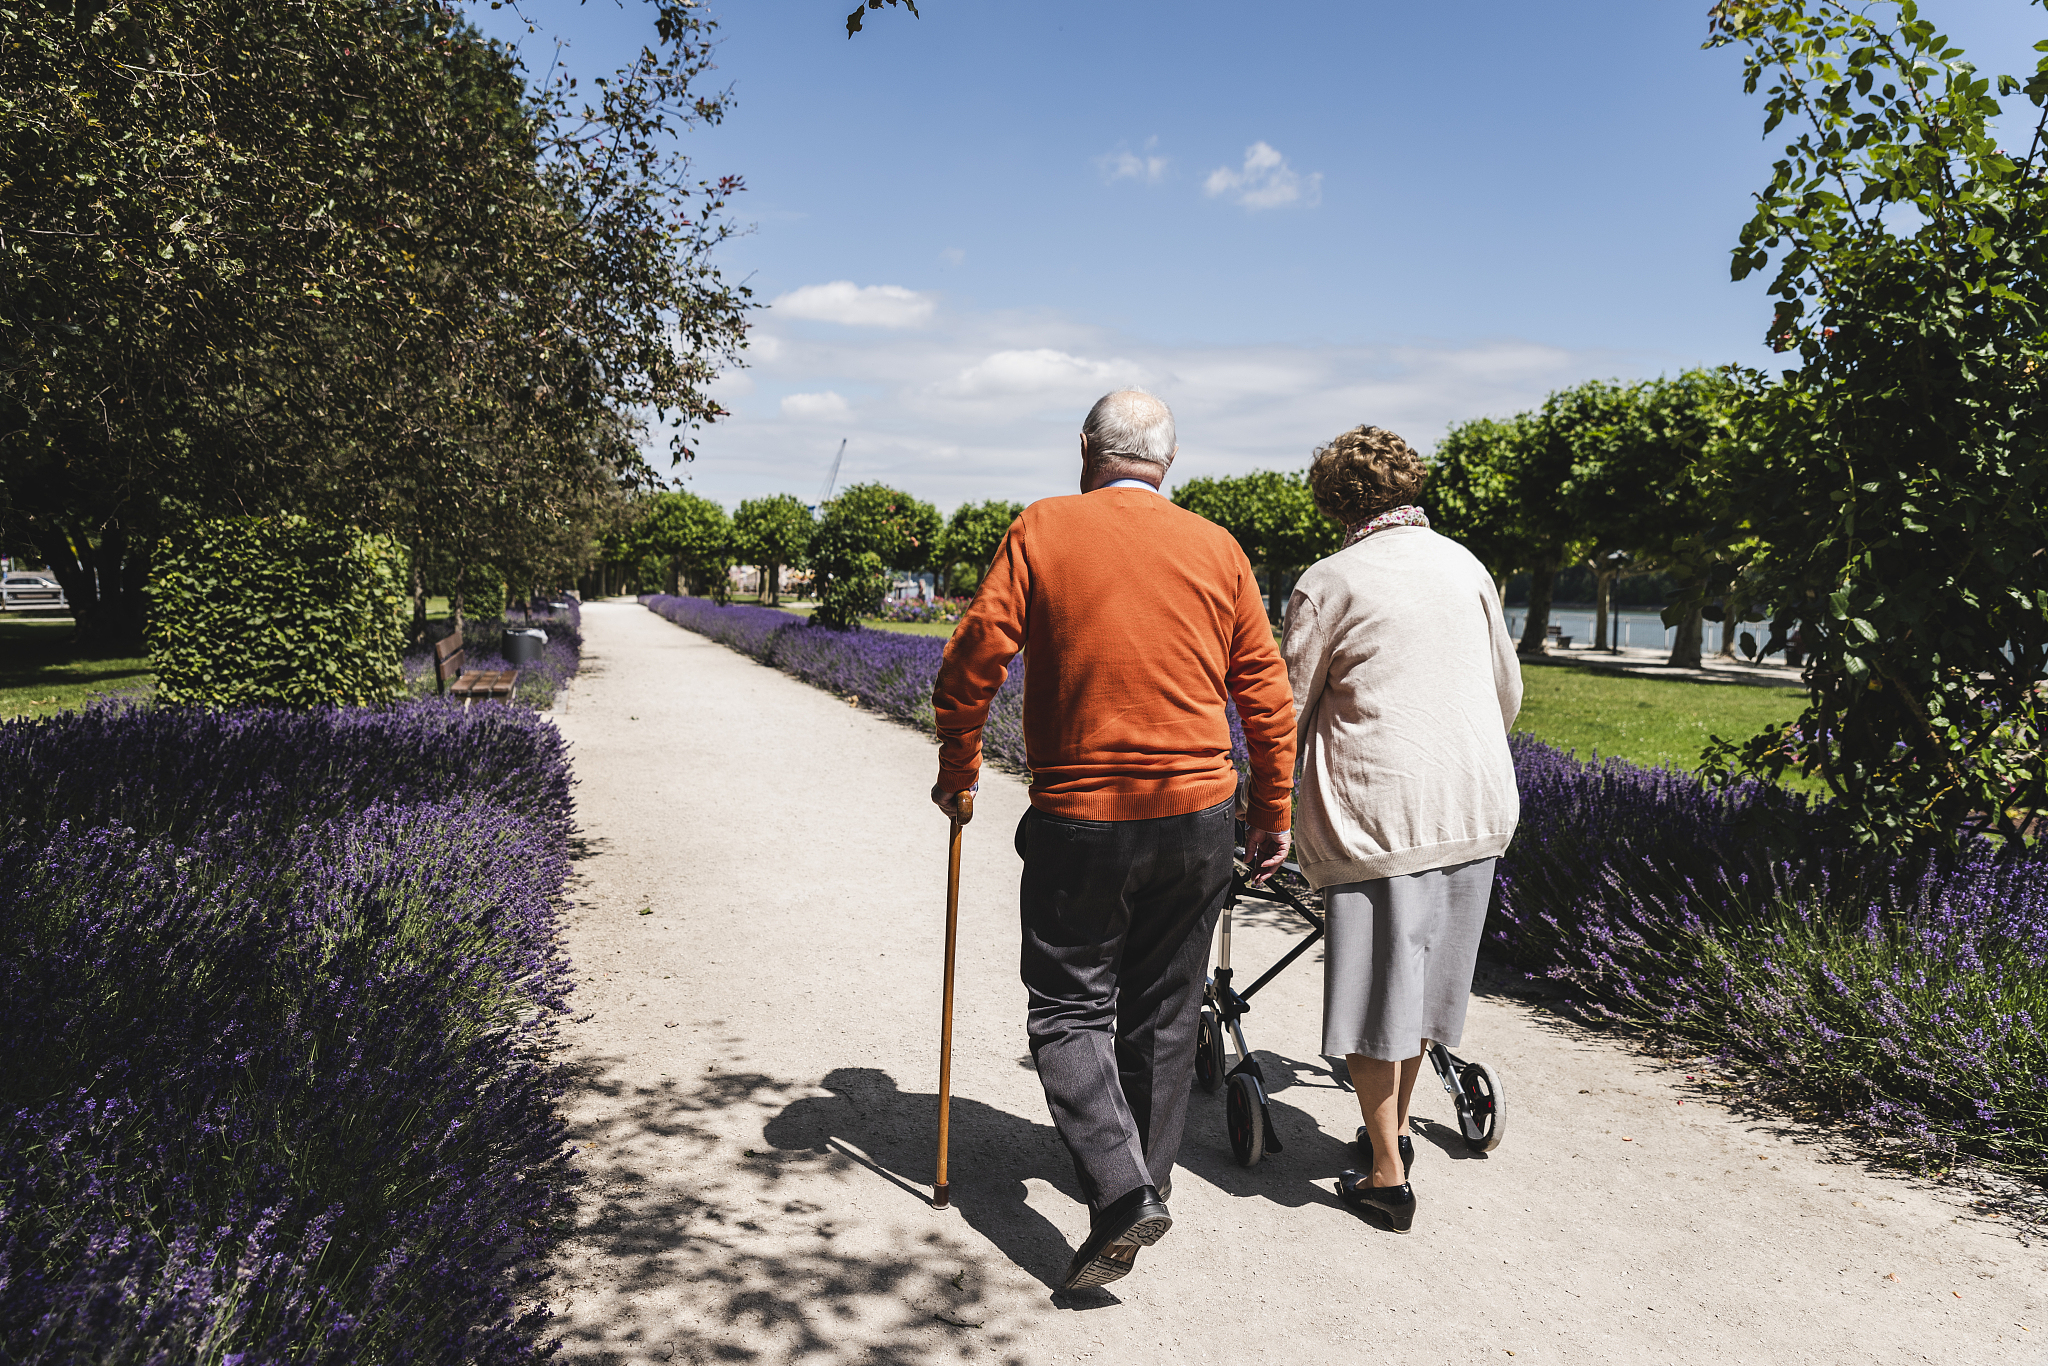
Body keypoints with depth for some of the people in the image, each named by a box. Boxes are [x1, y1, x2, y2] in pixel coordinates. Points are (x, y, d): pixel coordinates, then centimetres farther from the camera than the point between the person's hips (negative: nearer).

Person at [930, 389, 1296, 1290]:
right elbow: (1266, 692, 5)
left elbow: (972, 662, -7)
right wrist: (1274, 811, 15)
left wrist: (957, 772, 7)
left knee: (1069, 1012, 8)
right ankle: (1145, 1182, 29)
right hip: (1199, 818, 3)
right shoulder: (1216, 548, 4)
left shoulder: (1041, 529, -3)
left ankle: (1119, 1191, -8)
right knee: (1162, 1014, 16)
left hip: (1079, 819, -3)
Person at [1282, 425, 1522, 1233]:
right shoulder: (1465, 566, 11)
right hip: (1475, 803, 6)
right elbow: (1508, 690, 19)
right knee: (1422, 974, 18)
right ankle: (1393, 1128, 32)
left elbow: (1289, 710, -3)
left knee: (1375, 983, 4)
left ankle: (1385, 1174, 11)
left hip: (1378, 808, -6)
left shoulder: (1329, 583, -5)